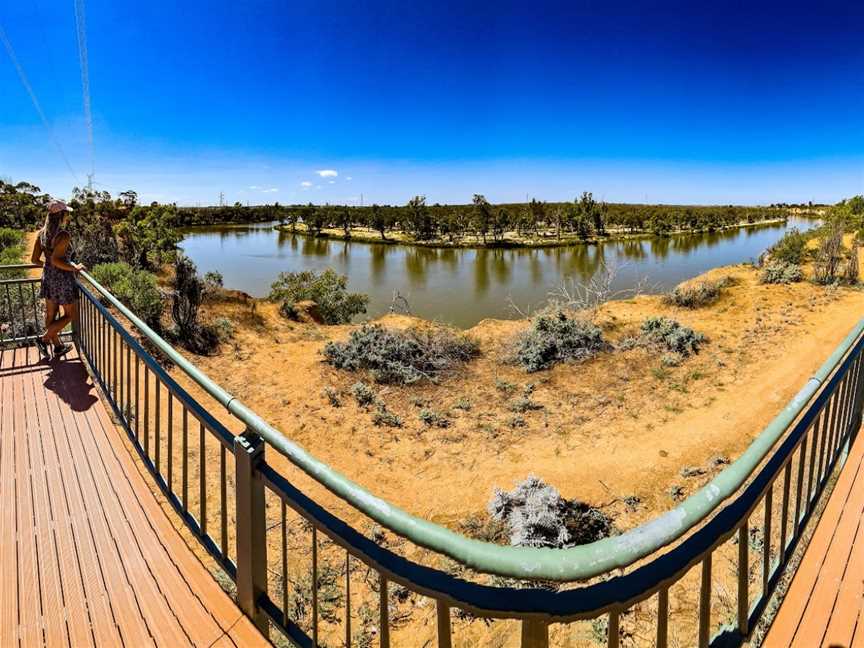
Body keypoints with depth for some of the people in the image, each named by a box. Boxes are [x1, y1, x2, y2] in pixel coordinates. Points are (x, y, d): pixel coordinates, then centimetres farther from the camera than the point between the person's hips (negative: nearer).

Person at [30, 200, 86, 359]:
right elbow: (56, 260, -27)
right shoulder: (63, 235, -20)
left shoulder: (42, 233, 3)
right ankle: (44, 339, 6)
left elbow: (34, 259, 4)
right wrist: (74, 268, -14)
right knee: (70, 314, 10)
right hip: (62, 278, -8)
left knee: (50, 314, 16)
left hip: (47, 276, 8)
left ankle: (58, 347, 29)